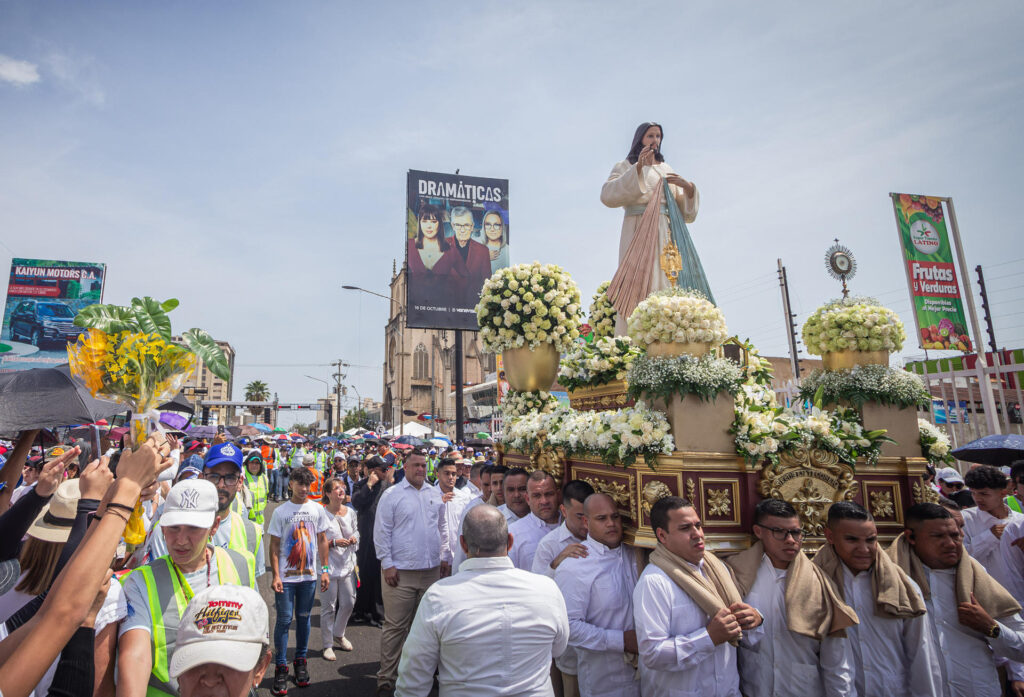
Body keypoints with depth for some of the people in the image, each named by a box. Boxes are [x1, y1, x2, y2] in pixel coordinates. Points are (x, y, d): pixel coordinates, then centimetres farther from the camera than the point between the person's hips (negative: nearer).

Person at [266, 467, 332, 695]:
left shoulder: (317, 509, 2)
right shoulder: (280, 511, -4)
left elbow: (322, 541, 7)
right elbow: (274, 546, -2)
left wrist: (325, 570, 2)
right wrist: (276, 576, -9)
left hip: (309, 575, 2)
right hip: (286, 577, -2)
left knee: (303, 618, 11)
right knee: (284, 620, 2)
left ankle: (300, 661, 25)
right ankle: (280, 668, 15)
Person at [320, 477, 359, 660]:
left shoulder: (350, 513, 5)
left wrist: (354, 539, -3)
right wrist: (334, 543, -20)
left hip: (347, 565, 5)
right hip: (329, 566, -5)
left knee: (348, 603, 11)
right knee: (328, 607, 5)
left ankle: (339, 634, 36)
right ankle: (328, 645, 22)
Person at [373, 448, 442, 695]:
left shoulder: (435, 494, 8)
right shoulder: (391, 495, -5)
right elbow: (381, 532, -6)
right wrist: (387, 564, -9)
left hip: (432, 571, 4)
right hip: (400, 572, -4)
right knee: (395, 627, 3)